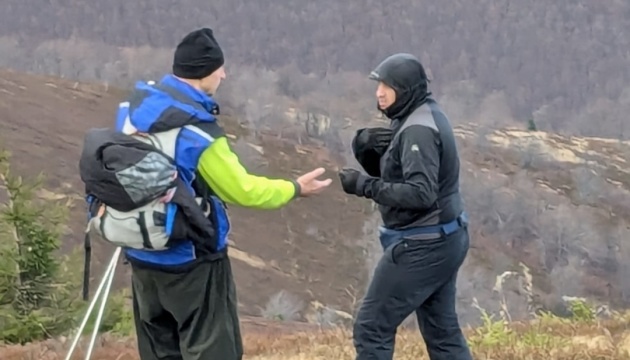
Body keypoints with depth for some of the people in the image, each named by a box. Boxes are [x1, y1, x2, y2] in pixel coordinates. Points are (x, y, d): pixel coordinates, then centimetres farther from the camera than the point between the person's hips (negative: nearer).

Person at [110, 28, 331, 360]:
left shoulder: (134, 105, -2)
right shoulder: (197, 130, -25)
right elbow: (243, 191, -16)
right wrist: (295, 188, -2)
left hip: (142, 255, 8)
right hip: (191, 262, -8)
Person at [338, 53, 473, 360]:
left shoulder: (418, 130, -20)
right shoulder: (421, 117, 10)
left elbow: (421, 193, -28)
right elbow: (381, 170, 13)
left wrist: (364, 186, -25)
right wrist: (364, 143, -8)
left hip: (422, 246, -10)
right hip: (443, 240, 10)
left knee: (371, 329, -2)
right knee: (442, 332, 15)